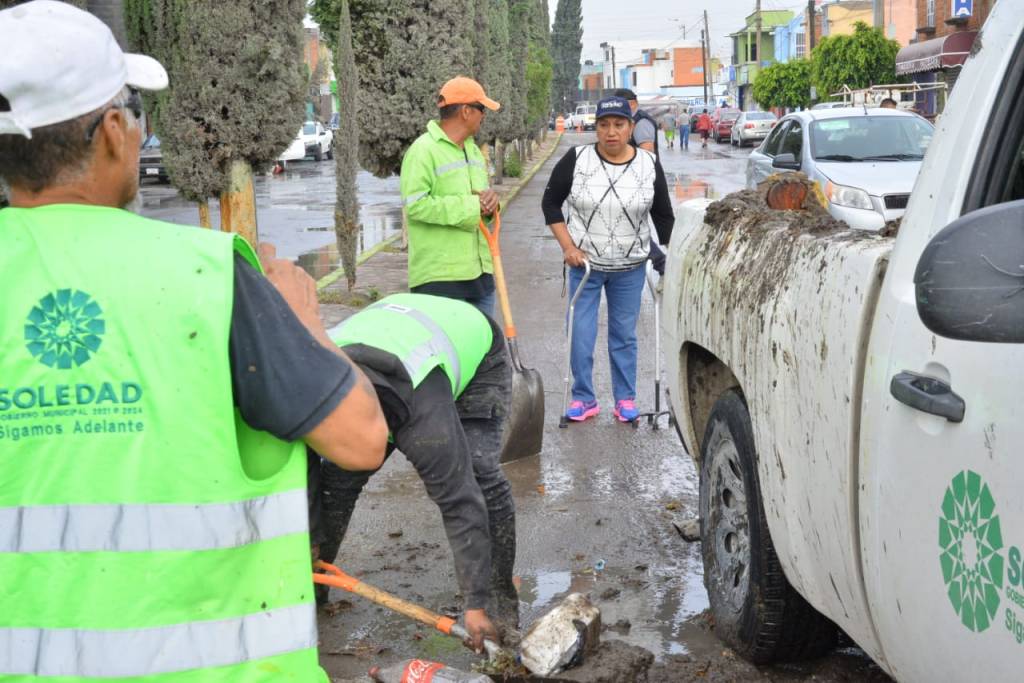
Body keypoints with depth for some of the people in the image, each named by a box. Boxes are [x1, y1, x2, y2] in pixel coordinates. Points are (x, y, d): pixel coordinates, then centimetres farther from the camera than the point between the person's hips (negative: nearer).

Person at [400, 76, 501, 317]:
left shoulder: (472, 149, 16)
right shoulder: (423, 150, -13)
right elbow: (415, 205, -22)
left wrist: (490, 200, 0)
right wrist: (470, 206, -19)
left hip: (479, 270, 9)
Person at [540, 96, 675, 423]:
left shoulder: (649, 165, -4)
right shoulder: (576, 159, -9)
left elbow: (663, 215, 7)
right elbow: (551, 202, -1)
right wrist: (567, 246, -9)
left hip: (630, 268, 1)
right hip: (584, 263, -1)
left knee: (624, 334, 10)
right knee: (581, 334, 1)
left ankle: (625, 399, 22)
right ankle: (584, 399, 16)